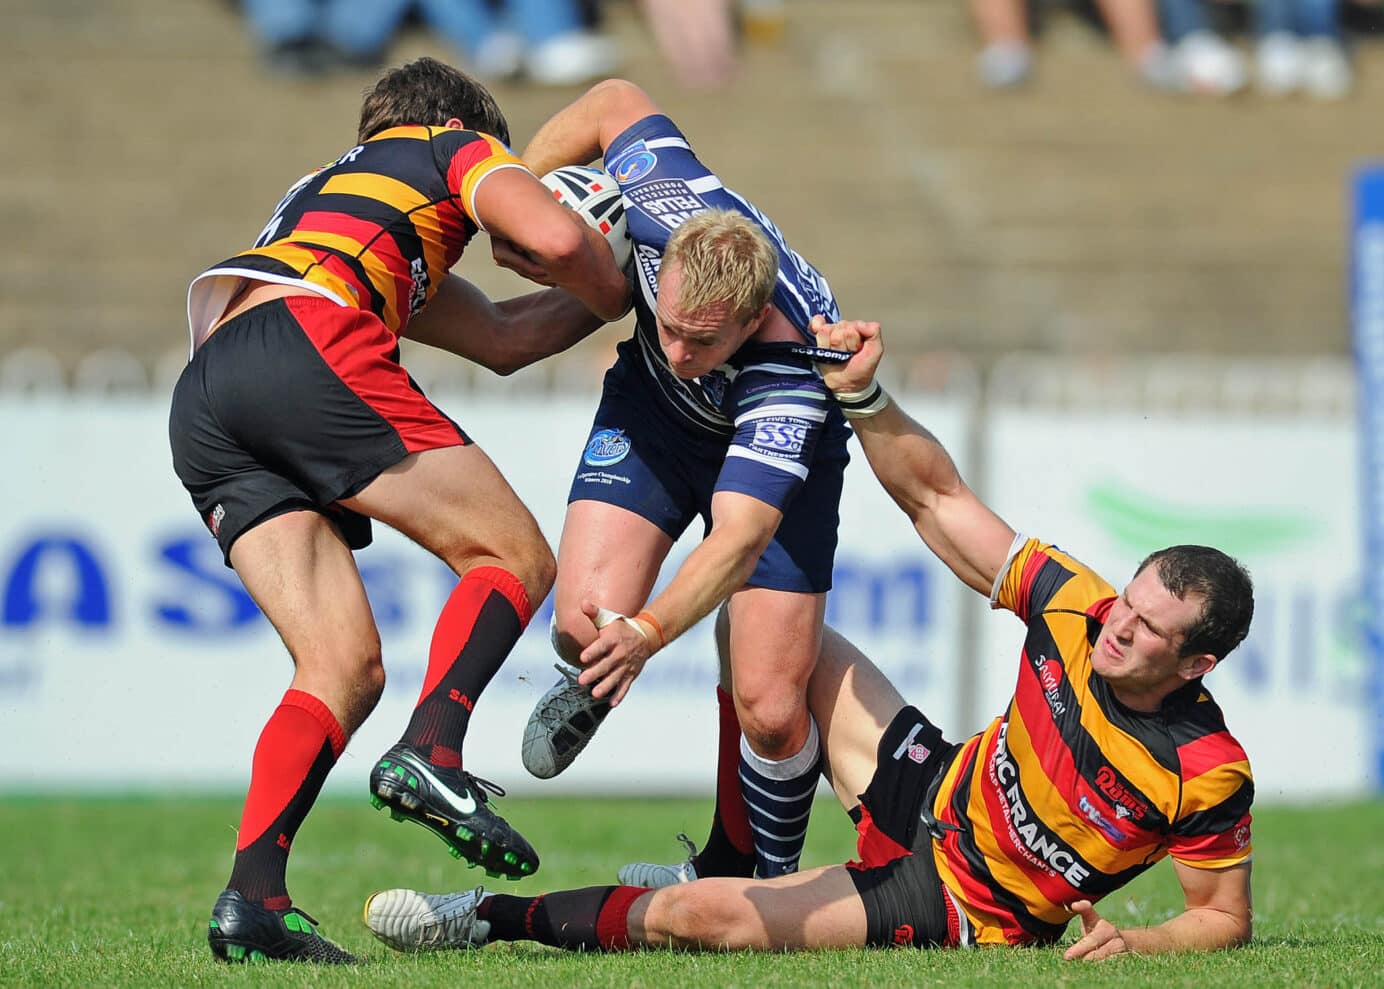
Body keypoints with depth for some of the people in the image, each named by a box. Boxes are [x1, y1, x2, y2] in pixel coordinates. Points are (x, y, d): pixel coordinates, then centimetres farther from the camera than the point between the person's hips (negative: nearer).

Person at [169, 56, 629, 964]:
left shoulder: (328, 191, 43)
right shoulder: (455, 150, 22)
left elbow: (503, 337, 45)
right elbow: (555, 238, 2)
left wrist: (596, 299, 45)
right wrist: (618, 295, 20)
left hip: (202, 410, 7)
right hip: (307, 347, -7)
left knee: (345, 667, 4)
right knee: (514, 556, 1)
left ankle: (252, 897, -14)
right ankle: (431, 752, -24)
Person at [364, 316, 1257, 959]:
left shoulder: (1209, 774, -27)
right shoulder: (1075, 608, -15)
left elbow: (1224, 916, -14)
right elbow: (937, 498, -11)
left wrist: (1134, 942, -33)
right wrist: (861, 393, -24)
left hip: (956, 911, -6)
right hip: (928, 791, 7)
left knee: (694, 916, -18)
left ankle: (503, 919, 8)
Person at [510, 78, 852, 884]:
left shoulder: (793, 378, -43)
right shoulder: (669, 210, -34)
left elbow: (741, 536, -49)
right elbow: (617, 102, -14)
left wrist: (650, 630, -61)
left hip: (778, 453, -3)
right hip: (652, 415, 3)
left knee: (769, 704, -12)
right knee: (586, 620, -18)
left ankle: (764, 879, 18)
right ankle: (591, 684, 22)